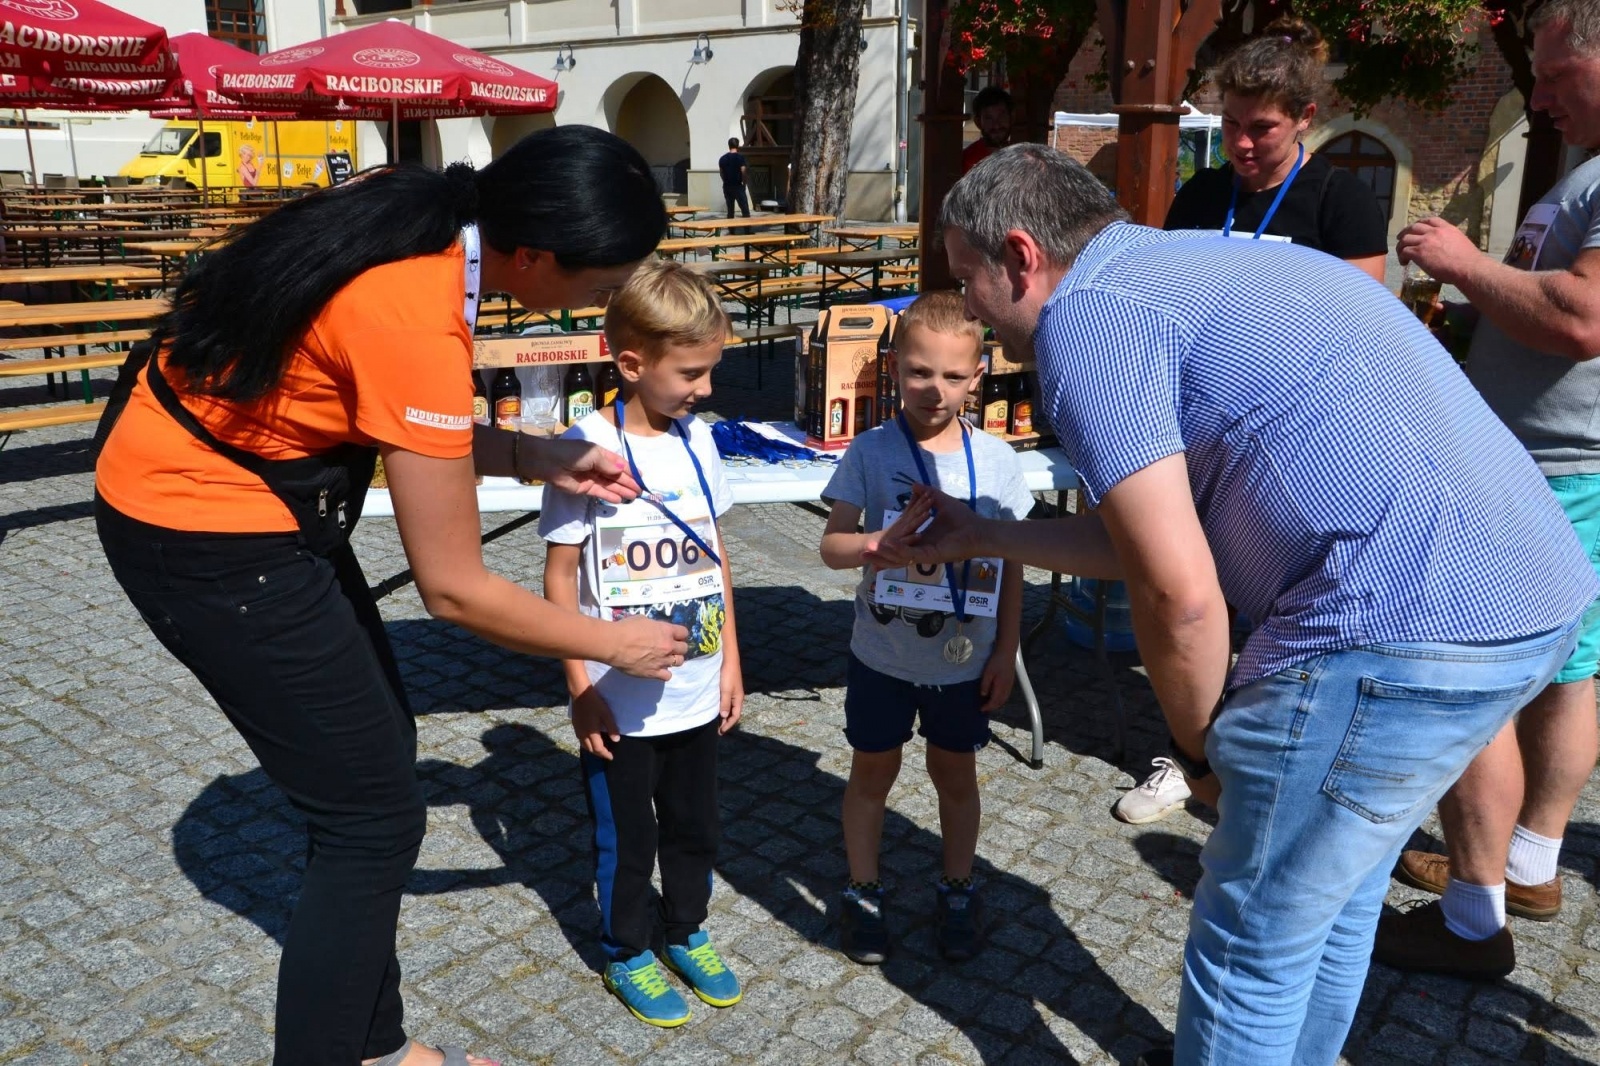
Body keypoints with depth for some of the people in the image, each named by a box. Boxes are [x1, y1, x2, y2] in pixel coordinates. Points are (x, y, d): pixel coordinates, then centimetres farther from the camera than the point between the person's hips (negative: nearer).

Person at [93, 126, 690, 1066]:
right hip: (208, 533, -9)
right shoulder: (417, 319, -30)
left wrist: (534, 456, -1)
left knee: (377, 751, 15)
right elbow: (454, 588, -21)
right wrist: (618, 644, -9)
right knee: (376, 816, -1)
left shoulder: (425, 216, -5)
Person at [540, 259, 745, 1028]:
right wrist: (580, 687, -11)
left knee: (694, 824, 20)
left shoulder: (697, 439, 0)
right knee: (625, 836, 14)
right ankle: (628, 953, 36)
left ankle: (687, 930, 43)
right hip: (620, 699, -5)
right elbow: (561, 574, -11)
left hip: (697, 691, 5)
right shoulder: (587, 447, -16)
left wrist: (731, 661, 8)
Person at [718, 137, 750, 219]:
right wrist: (744, 181, 2)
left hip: (727, 187, 5)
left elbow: (721, 173, 8)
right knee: (745, 210, -3)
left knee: (730, 210, 9)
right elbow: (743, 171, -12)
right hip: (738, 186, -5)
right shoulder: (740, 157, -8)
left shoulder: (722, 158, 6)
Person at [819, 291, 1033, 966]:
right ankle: (863, 895, 35)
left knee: (955, 774, 18)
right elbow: (833, 546, -13)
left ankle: (956, 895, 39)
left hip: (966, 659, 1)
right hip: (883, 655, -1)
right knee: (872, 772, 15)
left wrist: (1006, 652, 0)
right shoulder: (870, 452, -12)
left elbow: (1011, 565, 0)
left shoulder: (996, 459, -7)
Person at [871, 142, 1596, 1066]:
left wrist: (1200, 747, 2)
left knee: (1253, 943, 9)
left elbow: (1178, 592, -16)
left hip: (1407, 628, -10)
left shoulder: (1086, 313, -9)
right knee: (1335, 895, 27)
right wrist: (980, 535, 28)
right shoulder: (1188, 265, 20)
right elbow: (1173, 535, 23)